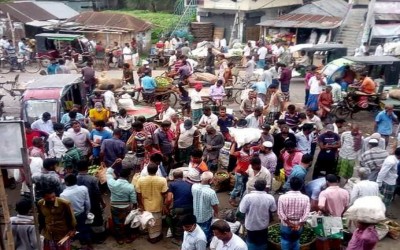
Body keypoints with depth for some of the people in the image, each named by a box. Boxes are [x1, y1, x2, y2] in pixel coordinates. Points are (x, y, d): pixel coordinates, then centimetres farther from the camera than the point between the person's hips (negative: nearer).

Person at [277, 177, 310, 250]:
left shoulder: (282, 197, -15)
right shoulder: (305, 198, -12)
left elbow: (280, 213, -16)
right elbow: (306, 214, -15)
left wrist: (290, 224, -10)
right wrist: (299, 225, -10)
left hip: (286, 225, -2)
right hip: (299, 226, 2)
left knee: (285, 242, 16)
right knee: (296, 241, 22)